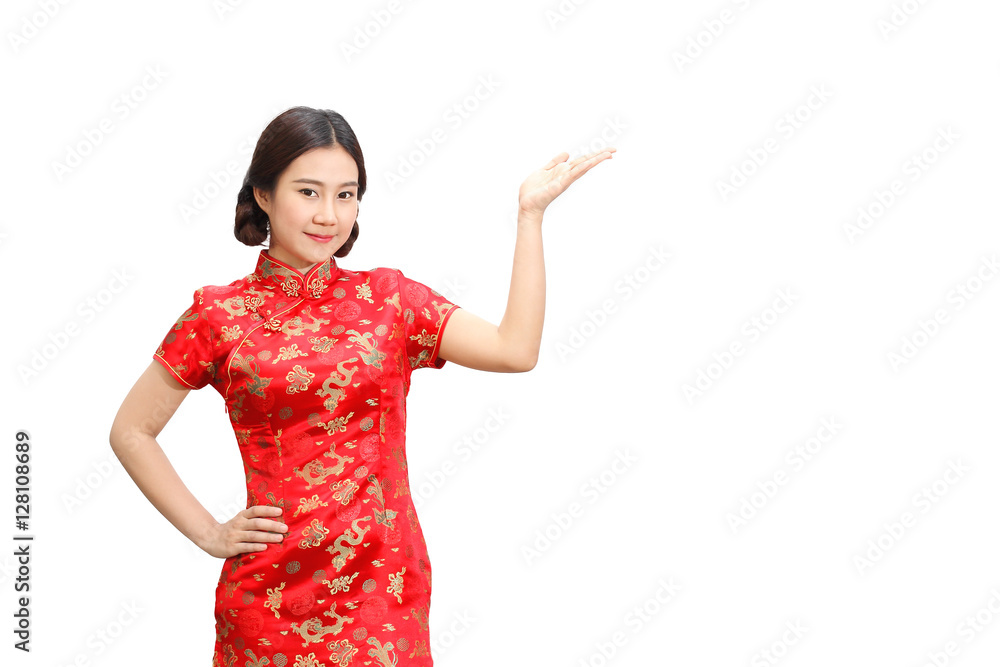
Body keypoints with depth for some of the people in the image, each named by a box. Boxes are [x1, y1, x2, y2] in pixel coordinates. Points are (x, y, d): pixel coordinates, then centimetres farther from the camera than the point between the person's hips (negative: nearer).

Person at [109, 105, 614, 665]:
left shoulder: (388, 298, 4)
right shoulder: (221, 315, -1)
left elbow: (515, 350, -10)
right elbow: (131, 432, 6)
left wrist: (530, 213, -9)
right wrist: (207, 532, 0)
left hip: (384, 589, 2)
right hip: (274, 594, -1)